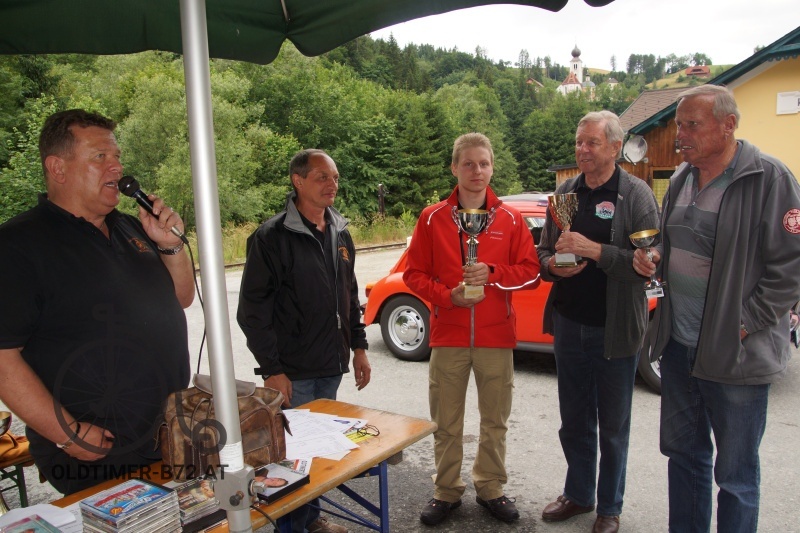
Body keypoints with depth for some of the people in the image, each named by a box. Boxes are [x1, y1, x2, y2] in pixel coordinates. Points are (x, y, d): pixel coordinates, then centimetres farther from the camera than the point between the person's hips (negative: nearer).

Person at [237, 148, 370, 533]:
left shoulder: (340, 234, 9)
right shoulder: (272, 237, -12)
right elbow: (252, 310, -13)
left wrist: (358, 346, 14)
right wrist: (271, 369, -15)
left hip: (332, 367, 7)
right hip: (293, 372, -6)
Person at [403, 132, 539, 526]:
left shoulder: (510, 220, 2)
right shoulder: (432, 218, 1)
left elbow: (530, 272, 0)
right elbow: (414, 274, 2)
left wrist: (492, 273, -17)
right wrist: (448, 296, -14)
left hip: (496, 336, 1)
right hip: (448, 335, 0)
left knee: (495, 420, 12)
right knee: (446, 423, 10)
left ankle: (490, 487, 32)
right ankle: (447, 490, 28)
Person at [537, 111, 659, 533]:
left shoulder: (637, 195, -8)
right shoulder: (564, 192, 7)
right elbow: (543, 252, 13)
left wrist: (595, 250, -24)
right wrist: (553, 264, -8)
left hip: (614, 331, -4)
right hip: (568, 324, 4)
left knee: (613, 426, 12)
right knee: (574, 421, 17)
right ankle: (578, 494, 36)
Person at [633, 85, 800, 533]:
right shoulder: (681, 179, 9)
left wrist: (747, 322, -16)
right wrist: (655, 259, 1)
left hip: (736, 353, -6)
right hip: (678, 344, 7)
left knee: (735, 474, 8)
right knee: (684, 454, 19)